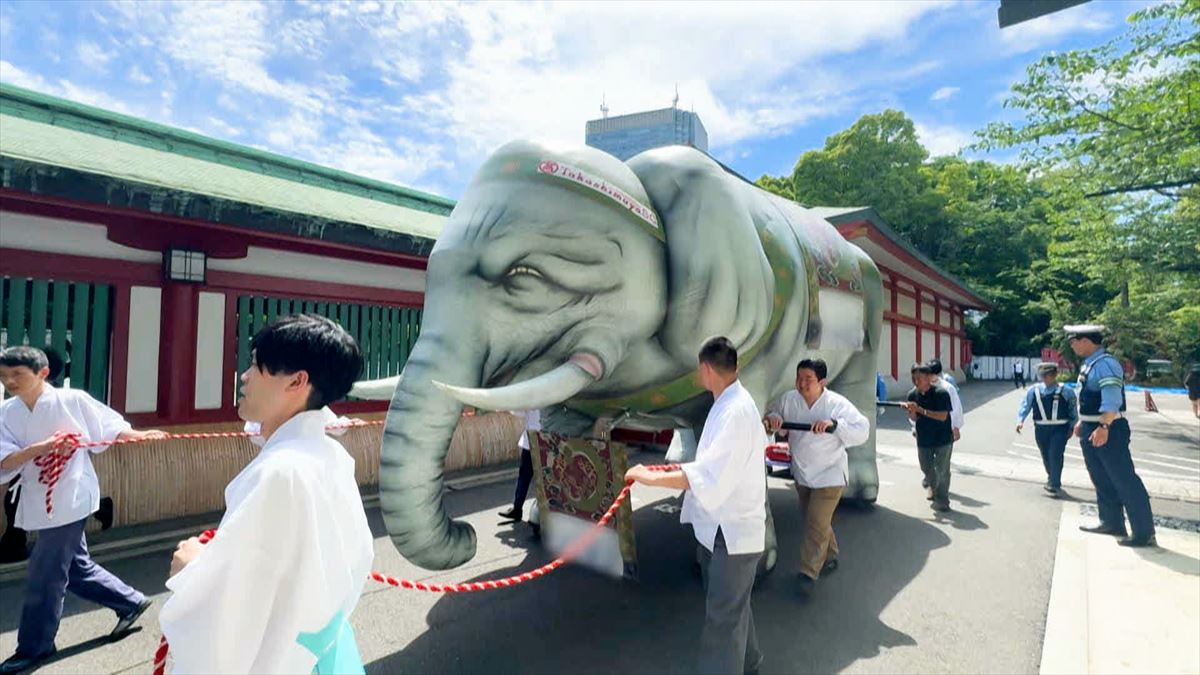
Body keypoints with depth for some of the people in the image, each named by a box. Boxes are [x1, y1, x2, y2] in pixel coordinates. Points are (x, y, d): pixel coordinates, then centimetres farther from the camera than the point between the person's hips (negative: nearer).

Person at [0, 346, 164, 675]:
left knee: (44, 576, 3)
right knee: (76, 567, 17)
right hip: (38, 504, 6)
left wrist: (141, 436, -11)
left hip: (69, 501, -6)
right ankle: (130, 602, 35)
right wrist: (40, 447, -24)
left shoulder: (73, 400, -12)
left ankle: (34, 648, 23)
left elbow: (107, 426, -2)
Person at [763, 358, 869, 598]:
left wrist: (834, 424, -35)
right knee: (815, 521, 21)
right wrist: (772, 419, -17)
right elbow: (774, 414, 7)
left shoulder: (838, 404, -18)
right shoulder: (788, 400, -8)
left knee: (817, 525, -6)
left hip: (829, 475, -5)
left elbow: (862, 431, -19)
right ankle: (830, 557, 44)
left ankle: (808, 574, 6)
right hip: (802, 473, 5)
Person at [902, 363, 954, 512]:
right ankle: (933, 487, 47)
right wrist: (911, 411, -22)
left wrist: (920, 409, -30)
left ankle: (942, 501, 13)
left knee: (942, 470, -1)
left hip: (943, 439, -5)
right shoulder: (913, 394, -5)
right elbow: (914, 419, 1)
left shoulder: (941, 393, -19)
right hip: (923, 439, 5)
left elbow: (942, 416, -24)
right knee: (926, 468, 19)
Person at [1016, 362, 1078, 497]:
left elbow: (1073, 410, 8)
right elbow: (1025, 406, -2)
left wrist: (1072, 427, 6)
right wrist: (1020, 420, -15)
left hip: (1059, 428, -2)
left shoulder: (1065, 392, 0)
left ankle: (1055, 484, 0)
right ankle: (1051, 478, 38)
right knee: (1046, 456, 14)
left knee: (1055, 455, -9)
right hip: (1041, 429, 3)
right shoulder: (1034, 390, 3)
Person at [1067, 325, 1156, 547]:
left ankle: (1144, 533, 3)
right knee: (1102, 480, 18)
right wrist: (1082, 422, 26)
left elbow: (1112, 399, -28)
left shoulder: (1105, 364, -19)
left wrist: (1104, 427, -35)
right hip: (1090, 429, 10)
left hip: (1108, 430, -10)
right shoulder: (1088, 364, 10)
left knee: (1125, 480, -5)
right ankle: (1112, 523, 30)